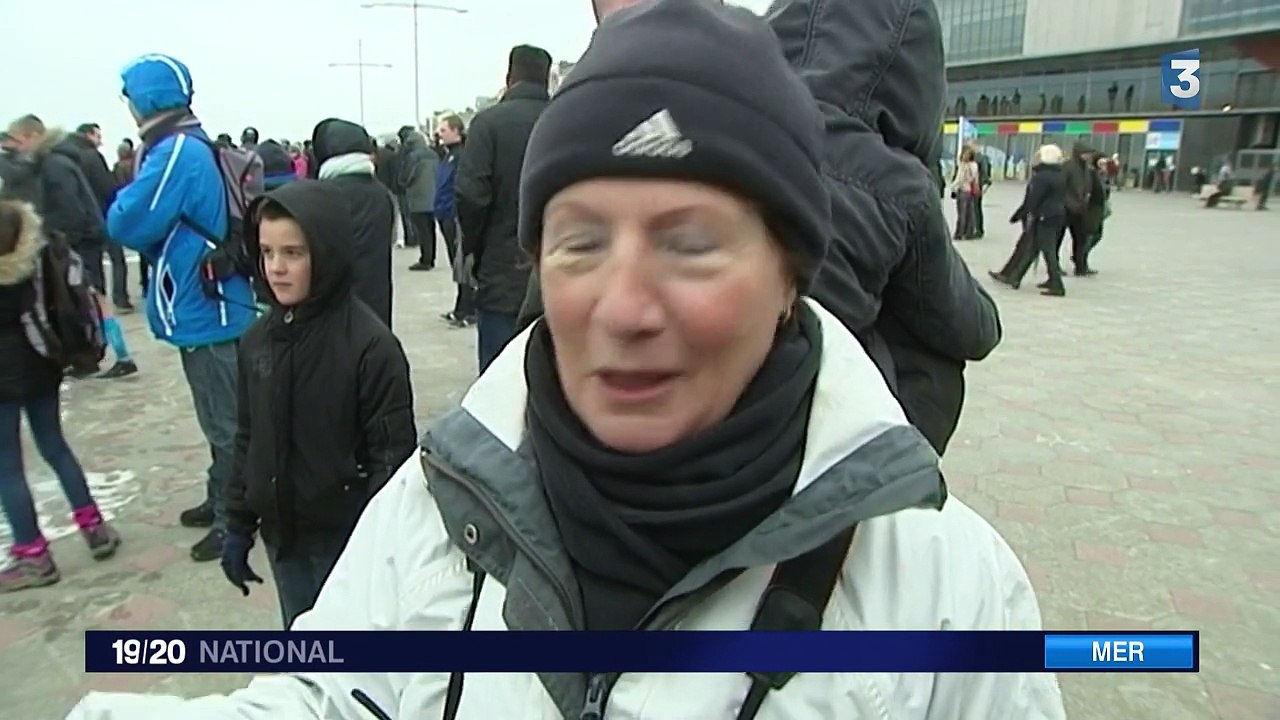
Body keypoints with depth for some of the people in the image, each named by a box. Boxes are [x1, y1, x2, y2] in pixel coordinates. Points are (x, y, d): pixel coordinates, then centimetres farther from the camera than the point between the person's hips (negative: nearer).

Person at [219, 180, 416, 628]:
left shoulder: (370, 344, -19)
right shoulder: (257, 339, 0)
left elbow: (393, 455, -16)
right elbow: (248, 439, 9)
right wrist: (238, 525, 11)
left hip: (348, 537, -5)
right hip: (283, 535, 6)